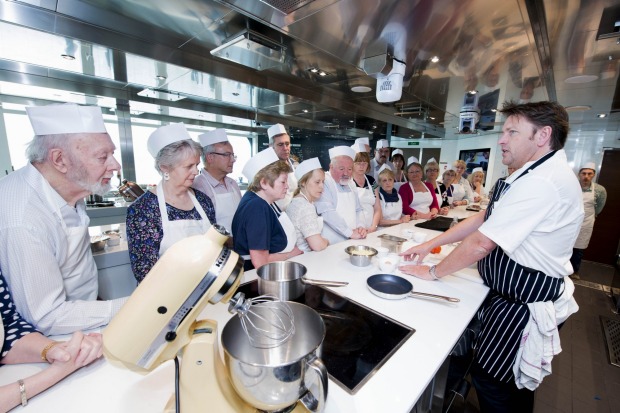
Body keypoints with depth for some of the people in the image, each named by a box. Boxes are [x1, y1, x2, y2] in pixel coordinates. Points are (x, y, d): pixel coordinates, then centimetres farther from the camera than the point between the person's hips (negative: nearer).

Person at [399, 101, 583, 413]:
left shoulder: (541, 183, -26)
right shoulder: (538, 174, 8)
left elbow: (480, 244, -27)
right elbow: (482, 220, 7)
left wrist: (433, 272, -12)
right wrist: (428, 245, 2)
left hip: (523, 305, -9)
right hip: (515, 294, 9)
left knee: (489, 380, 9)